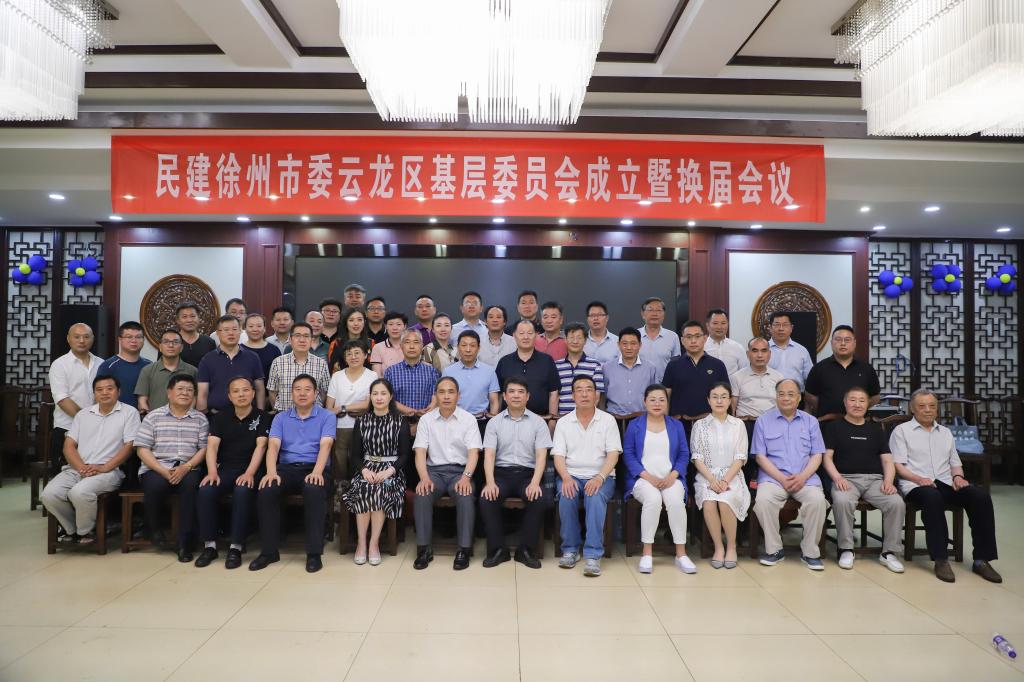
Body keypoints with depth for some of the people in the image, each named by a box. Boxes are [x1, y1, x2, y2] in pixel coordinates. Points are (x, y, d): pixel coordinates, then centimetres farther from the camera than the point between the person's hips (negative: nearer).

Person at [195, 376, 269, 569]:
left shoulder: (261, 417, 2)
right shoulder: (220, 417, 11)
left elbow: (260, 446, -9)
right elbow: (212, 445, -1)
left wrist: (249, 473, -23)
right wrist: (212, 472, -18)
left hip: (250, 469, -3)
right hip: (225, 468, 3)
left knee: (242, 491, -34)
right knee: (206, 490, -27)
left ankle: (236, 547, -23)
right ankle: (210, 545, -13)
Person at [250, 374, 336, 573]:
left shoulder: (327, 416, 6)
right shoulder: (281, 418, 15)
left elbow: (325, 445, -9)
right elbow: (273, 446, -1)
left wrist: (317, 472, -27)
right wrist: (271, 472, -20)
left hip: (314, 469, -3)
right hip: (287, 468, 3)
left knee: (314, 490, -36)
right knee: (265, 490, -28)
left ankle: (314, 552, -25)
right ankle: (269, 550, -12)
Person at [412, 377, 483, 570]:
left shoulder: (468, 419, 3)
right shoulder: (426, 420, 8)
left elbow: (473, 452, -5)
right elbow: (420, 452, 0)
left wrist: (466, 477, -22)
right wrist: (424, 478, -17)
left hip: (460, 471, -1)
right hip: (434, 470, 1)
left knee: (466, 497, -31)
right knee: (421, 496, -28)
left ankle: (464, 549, -19)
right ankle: (423, 549, -16)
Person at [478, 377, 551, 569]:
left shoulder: (538, 422, 5)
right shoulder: (494, 422, 7)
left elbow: (541, 456, -4)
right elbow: (489, 455, -2)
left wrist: (535, 482, -20)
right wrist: (490, 482, -19)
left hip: (527, 473, 0)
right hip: (501, 473, 1)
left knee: (538, 499, -30)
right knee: (486, 499, -28)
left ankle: (525, 550, -11)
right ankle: (497, 549, -10)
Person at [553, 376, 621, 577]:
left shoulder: (607, 420, 5)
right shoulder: (563, 423, 9)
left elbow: (613, 453, -4)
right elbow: (558, 456, 2)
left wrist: (599, 477, -20)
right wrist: (566, 478, -18)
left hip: (600, 476, -1)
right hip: (572, 476, 1)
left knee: (596, 497, -33)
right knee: (566, 497, -30)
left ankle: (593, 555, -27)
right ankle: (570, 549, -12)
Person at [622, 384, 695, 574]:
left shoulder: (676, 426, 15)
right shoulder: (634, 425, 8)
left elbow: (684, 455, 9)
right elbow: (628, 455, 0)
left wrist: (673, 475, -10)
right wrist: (648, 477, -13)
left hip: (670, 478, 2)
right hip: (643, 478, -2)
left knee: (676, 500, -31)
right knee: (653, 499, -34)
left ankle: (681, 554, -19)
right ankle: (647, 553, -22)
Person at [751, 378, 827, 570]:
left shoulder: (810, 421, 15)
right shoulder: (763, 421, 8)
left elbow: (817, 455, 9)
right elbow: (760, 456, 3)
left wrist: (803, 476, -10)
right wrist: (781, 478, -11)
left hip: (805, 477, 1)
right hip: (773, 477, -1)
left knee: (817, 500, -29)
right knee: (763, 500, -31)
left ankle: (810, 552, -10)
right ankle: (774, 549, -11)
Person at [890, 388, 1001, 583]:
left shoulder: (945, 432, 25)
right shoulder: (901, 431, 8)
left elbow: (955, 463, 24)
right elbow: (898, 465, -1)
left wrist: (958, 476, 1)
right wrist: (919, 478, -17)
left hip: (946, 484, 5)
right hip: (916, 485, -5)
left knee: (981, 496, -24)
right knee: (933, 497, -38)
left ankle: (981, 559, -19)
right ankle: (941, 560, -31)